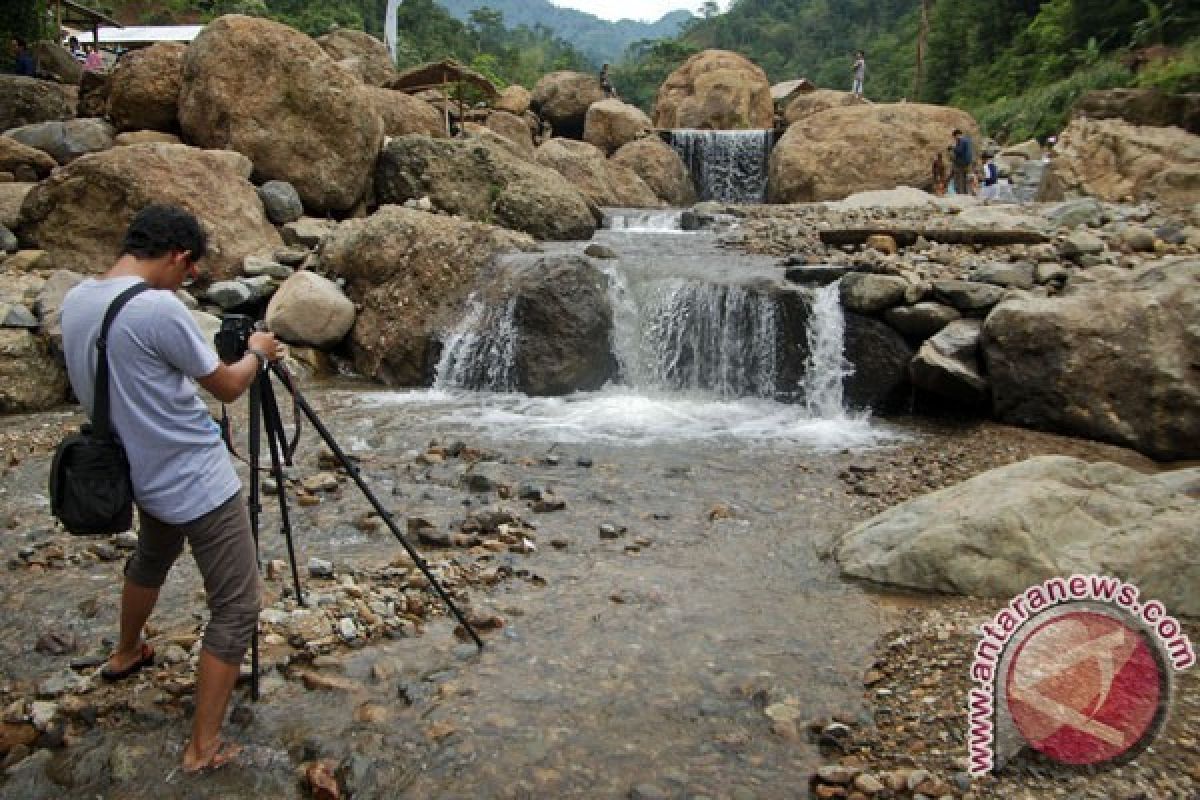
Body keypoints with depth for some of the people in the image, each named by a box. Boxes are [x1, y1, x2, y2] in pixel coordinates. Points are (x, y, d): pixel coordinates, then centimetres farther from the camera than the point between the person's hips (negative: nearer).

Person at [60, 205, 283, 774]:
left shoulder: (75, 300, 1)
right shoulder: (158, 308, -24)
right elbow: (227, 388, -11)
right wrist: (258, 352, 8)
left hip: (143, 475, 9)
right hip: (198, 484, -9)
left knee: (150, 559, 35)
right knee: (236, 608, 0)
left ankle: (126, 655, 57)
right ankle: (203, 749, 4)